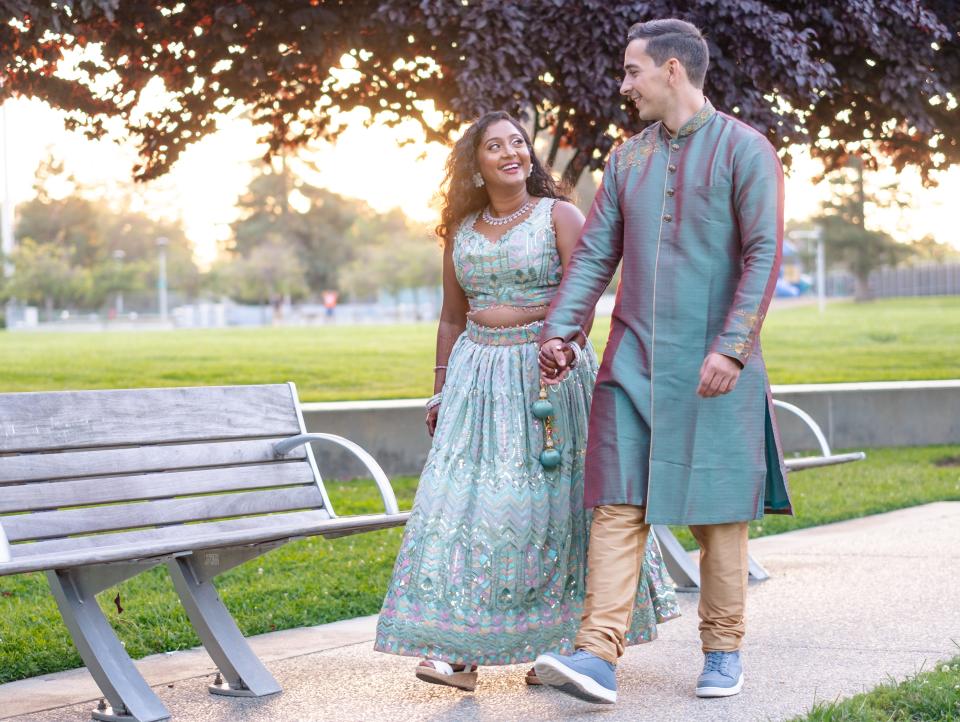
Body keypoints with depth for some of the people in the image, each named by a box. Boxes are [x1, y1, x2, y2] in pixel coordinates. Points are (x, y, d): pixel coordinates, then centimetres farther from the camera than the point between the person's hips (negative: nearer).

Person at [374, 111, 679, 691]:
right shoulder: (461, 230, 12)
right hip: (477, 376, 4)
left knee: (549, 503, -2)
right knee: (464, 501, -4)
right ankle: (458, 650, -4)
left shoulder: (559, 215, -2)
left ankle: (556, 644, 9)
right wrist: (441, 391, 13)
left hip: (547, 367, -4)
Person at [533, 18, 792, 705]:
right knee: (618, 505, -5)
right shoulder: (628, 159, 14)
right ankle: (598, 656, -11)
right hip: (634, 361, 4)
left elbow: (764, 255, -10)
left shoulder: (745, 151, -3)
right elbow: (595, 255, 12)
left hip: (712, 364, -4)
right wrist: (558, 331, 1)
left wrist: (731, 348, -18)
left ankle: (724, 649, 15)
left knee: (720, 508, 3)